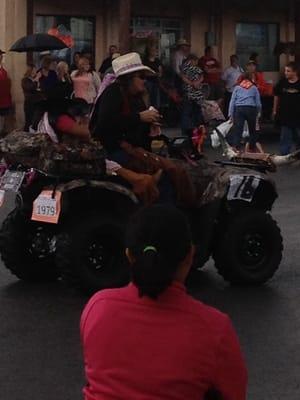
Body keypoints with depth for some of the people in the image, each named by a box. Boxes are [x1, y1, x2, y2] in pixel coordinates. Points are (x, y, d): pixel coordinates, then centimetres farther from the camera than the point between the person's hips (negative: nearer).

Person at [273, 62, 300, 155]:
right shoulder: (282, 83, -2)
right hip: (285, 115, 1)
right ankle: (284, 155, 8)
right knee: (285, 138, 4)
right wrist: (275, 110, 10)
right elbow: (276, 96, 9)